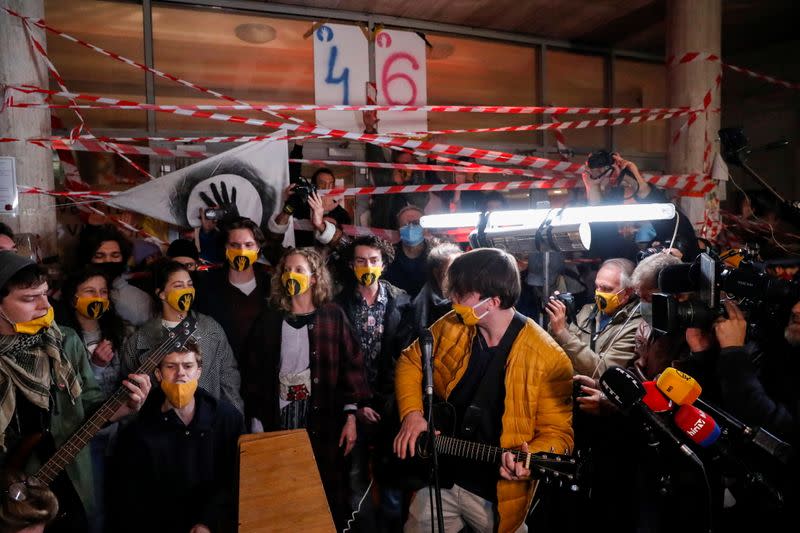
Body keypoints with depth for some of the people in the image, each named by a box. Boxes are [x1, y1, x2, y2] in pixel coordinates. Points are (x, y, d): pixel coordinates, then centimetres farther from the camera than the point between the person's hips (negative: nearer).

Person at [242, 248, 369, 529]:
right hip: (280, 421, 1)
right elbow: (254, 373, 5)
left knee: (328, 490, 4)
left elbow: (352, 366, -2)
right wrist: (256, 425, 4)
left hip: (325, 420, -1)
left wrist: (351, 416, -6)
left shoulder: (333, 316, 0)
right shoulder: (269, 320, 4)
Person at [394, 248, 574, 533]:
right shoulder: (451, 327, -7)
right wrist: (412, 413, -8)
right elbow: (410, 361, 6)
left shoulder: (547, 359, -21)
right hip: (438, 478, 4)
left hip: (495, 495, -3)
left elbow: (557, 431, -14)